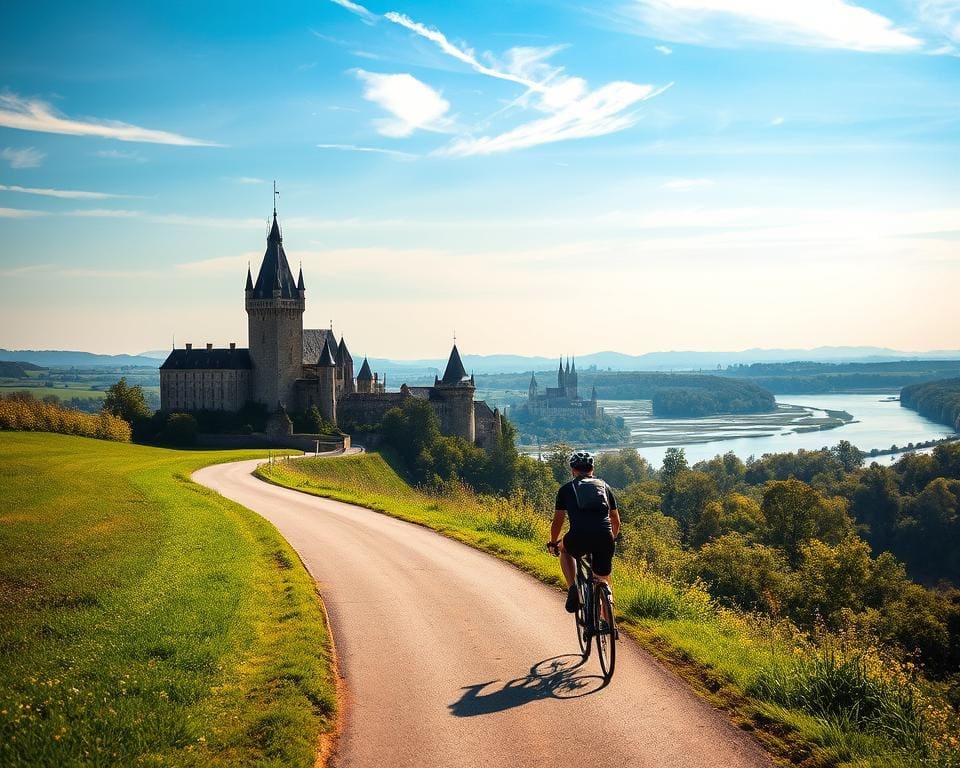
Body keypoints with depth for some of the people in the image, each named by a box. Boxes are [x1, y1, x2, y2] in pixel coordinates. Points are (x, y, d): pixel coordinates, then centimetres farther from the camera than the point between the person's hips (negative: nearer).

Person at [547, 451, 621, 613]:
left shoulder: (566, 489, 19)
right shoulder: (604, 487, 26)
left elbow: (557, 521, 24)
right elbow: (616, 521, 32)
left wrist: (553, 543, 41)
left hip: (579, 538, -2)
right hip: (605, 538, 2)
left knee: (565, 550, 33)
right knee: (603, 582, 20)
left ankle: (573, 589, 13)